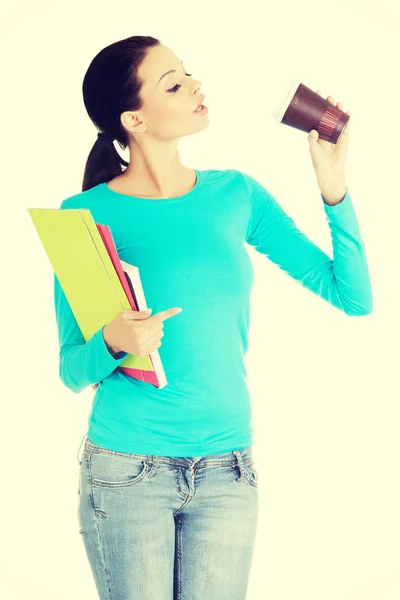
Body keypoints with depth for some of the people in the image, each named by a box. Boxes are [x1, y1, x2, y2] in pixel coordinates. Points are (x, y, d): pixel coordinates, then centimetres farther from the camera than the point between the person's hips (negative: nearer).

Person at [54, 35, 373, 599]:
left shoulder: (236, 194, 3)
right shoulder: (88, 214, -6)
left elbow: (353, 296, 1)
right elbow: (73, 371, -3)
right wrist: (113, 342, -24)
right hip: (126, 470, -3)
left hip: (227, 472, 3)